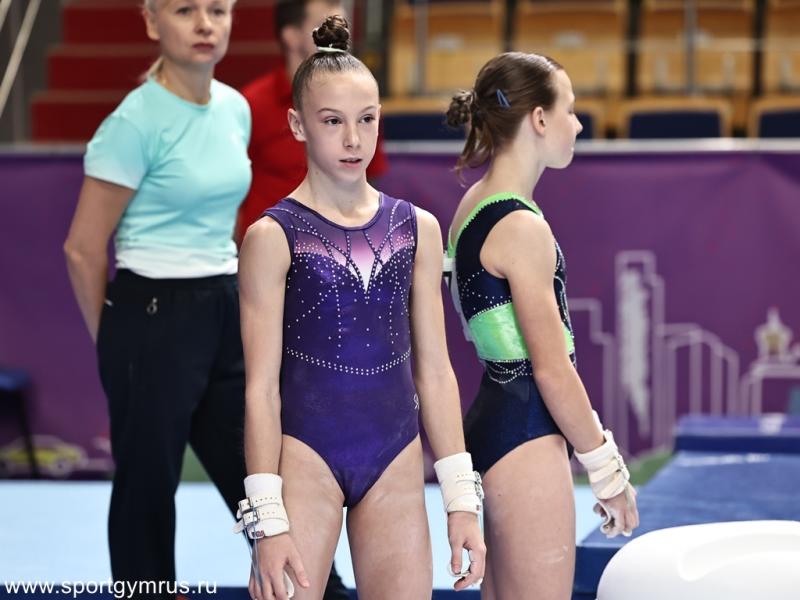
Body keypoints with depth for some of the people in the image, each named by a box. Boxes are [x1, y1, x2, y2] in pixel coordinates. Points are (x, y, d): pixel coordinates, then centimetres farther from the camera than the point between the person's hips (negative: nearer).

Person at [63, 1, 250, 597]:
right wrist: (116, 341, 1)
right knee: (148, 483, 6)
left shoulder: (235, 108, 6)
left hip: (226, 312, 7)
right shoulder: (137, 122, -15)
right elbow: (84, 249, -10)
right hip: (155, 317, -7)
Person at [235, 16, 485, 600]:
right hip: (307, 458, -4)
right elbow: (262, 386, -5)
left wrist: (462, 497, 6)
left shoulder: (417, 228, 7)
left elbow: (434, 371, 10)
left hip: (396, 463, 4)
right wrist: (268, 520, -11)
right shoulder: (274, 236, -4)